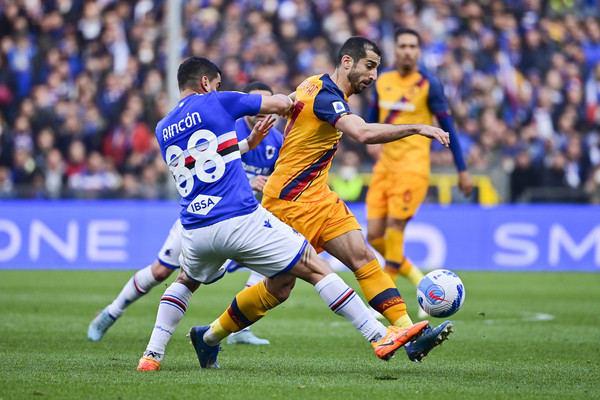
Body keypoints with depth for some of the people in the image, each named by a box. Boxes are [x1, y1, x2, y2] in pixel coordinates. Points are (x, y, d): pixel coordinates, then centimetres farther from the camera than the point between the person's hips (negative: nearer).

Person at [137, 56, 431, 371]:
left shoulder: (163, 129, 15)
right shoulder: (217, 102, -1)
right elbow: (280, 103, 5)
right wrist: (285, 101, 28)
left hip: (195, 231, 5)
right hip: (242, 220, -5)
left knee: (185, 282, 34)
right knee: (316, 268, 0)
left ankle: (152, 355, 20)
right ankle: (380, 337, -4)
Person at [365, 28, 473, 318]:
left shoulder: (429, 84, -5)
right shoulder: (382, 81, 10)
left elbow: (447, 127, -1)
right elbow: (372, 120, 20)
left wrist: (462, 170, -2)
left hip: (412, 164, -6)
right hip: (385, 164, 6)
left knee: (394, 229, -13)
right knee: (374, 235, -1)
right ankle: (419, 281, 18)